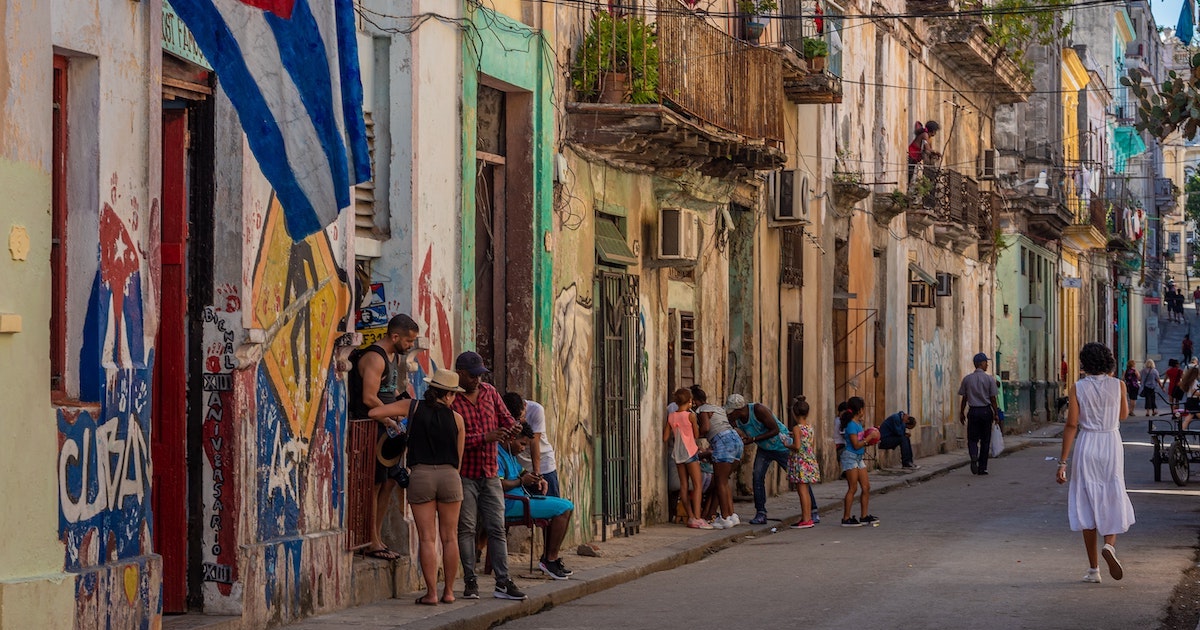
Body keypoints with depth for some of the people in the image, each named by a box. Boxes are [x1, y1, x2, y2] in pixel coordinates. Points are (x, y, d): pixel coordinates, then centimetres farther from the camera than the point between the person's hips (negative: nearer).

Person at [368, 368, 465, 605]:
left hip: (420, 475, 0)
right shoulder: (455, 418, 4)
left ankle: (431, 592, -1)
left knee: (427, 538, 1)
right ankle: (449, 591, 12)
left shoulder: (413, 407, 3)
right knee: (449, 537, 9)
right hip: (449, 475, 0)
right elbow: (458, 458, 9)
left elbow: (374, 412, -1)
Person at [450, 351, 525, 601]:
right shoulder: (451, 400, -11)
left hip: (490, 472, 5)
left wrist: (512, 427, -7)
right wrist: (485, 437, -25)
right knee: (466, 528, 1)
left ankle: (503, 582, 3)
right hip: (464, 474, -5)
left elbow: (504, 417, 16)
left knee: (497, 528, 3)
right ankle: (470, 582, 7)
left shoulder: (489, 392, 9)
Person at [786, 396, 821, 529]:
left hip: (800, 462, -8)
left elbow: (797, 446, -21)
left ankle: (806, 519, -7)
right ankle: (809, 518, 17)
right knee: (806, 490, 14)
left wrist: (787, 445, -3)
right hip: (810, 460, 8)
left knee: (802, 490, -5)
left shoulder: (797, 428, -13)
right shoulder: (810, 428, 9)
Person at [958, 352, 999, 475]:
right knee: (985, 440, 8)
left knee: (972, 439, 7)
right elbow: (993, 398, -2)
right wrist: (996, 414, 6)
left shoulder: (967, 379, 1)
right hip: (986, 411, -1)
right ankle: (982, 468, 9)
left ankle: (974, 455, -24)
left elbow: (964, 398, 4)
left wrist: (961, 413, 13)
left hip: (973, 411, 1)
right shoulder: (989, 379, -4)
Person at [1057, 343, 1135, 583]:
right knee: (1113, 501, 13)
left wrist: (1063, 462, -7)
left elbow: (1072, 425, -9)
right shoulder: (1117, 385, -2)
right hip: (1111, 444, 1)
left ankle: (1093, 569, 6)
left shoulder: (1078, 388, -6)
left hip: (1086, 446, -1)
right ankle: (1109, 545, -17)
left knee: (1087, 504, 6)